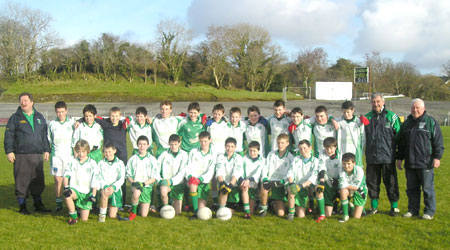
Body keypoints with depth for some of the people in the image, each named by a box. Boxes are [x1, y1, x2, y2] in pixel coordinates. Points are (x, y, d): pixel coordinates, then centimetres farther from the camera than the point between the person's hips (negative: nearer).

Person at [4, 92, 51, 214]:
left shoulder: (39, 117, 15)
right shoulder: (15, 118, 2)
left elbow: (44, 135, 19)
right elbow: (8, 136, -1)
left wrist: (46, 150, 14)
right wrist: (9, 151, -8)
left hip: (37, 156, 4)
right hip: (21, 156, -4)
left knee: (38, 181, 9)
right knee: (21, 181, -1)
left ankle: (38, 204, 21)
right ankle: (22, 206, 10)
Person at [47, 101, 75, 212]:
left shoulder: (72, 123, 6)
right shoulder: (52, 124, 9)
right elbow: (49, 140, 17)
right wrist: (48, 151, 11)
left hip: (69, 155, -1)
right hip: (56, 155, 1)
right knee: (58, 180, 0)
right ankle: (59, 203, 8)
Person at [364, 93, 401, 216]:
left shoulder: (391, 116, 1)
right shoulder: (367, 117, 11)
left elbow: (399, 135, 3)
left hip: (388, 156, -3)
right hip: (371, 157, 3)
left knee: (390, 182, 3)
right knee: (372, 182, 9)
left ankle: (394, 207, 15)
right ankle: (374, 206, 21)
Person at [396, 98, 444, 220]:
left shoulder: (431, 122, -1)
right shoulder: (407, 123, 15)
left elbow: (438, 142, -4)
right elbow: (401, 143, 20)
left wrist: (437, 157, -10)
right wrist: (399, 158, 17)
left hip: (425, 163, -5)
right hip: (410, 163, 5)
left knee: (427, 188, 0)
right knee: (411, 189, 11)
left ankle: (429, 211, 10)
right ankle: (413, 210, 21)